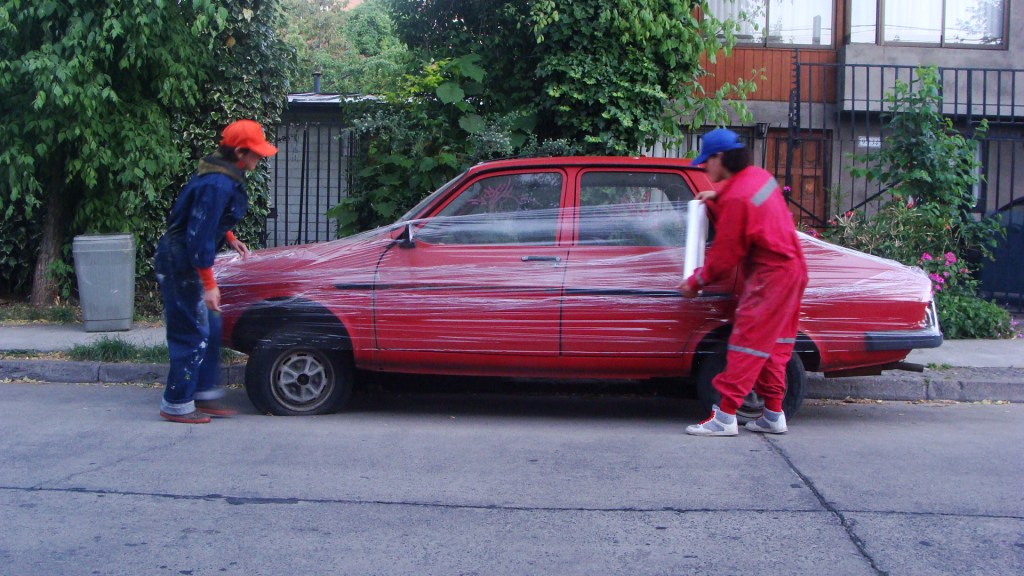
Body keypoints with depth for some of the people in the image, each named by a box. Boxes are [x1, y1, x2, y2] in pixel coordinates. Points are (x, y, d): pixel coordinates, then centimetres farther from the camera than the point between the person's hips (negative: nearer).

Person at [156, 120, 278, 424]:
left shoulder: (223, 175, 6)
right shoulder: (218, 185, -25)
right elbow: (199, 236, -26)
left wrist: (229, 238, 12)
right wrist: (208, 284, -23)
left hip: (185, 258, 10)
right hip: (181, 262, -10)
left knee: (210, 327, 16)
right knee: (193, 334, -2)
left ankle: (204, 393, 27)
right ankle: (177, 405, 9)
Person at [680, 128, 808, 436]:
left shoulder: (737, 197, -20)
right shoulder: (759, 176, 7)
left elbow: (725, 254, -16)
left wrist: (695, 282, -4)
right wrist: (716, 199, 11)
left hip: (769, 275, -10)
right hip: (791, 269, 10)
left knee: (748, 343, -8)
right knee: (774, 345, 14)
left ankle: (725, 415, -7)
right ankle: (774, 414, 19)